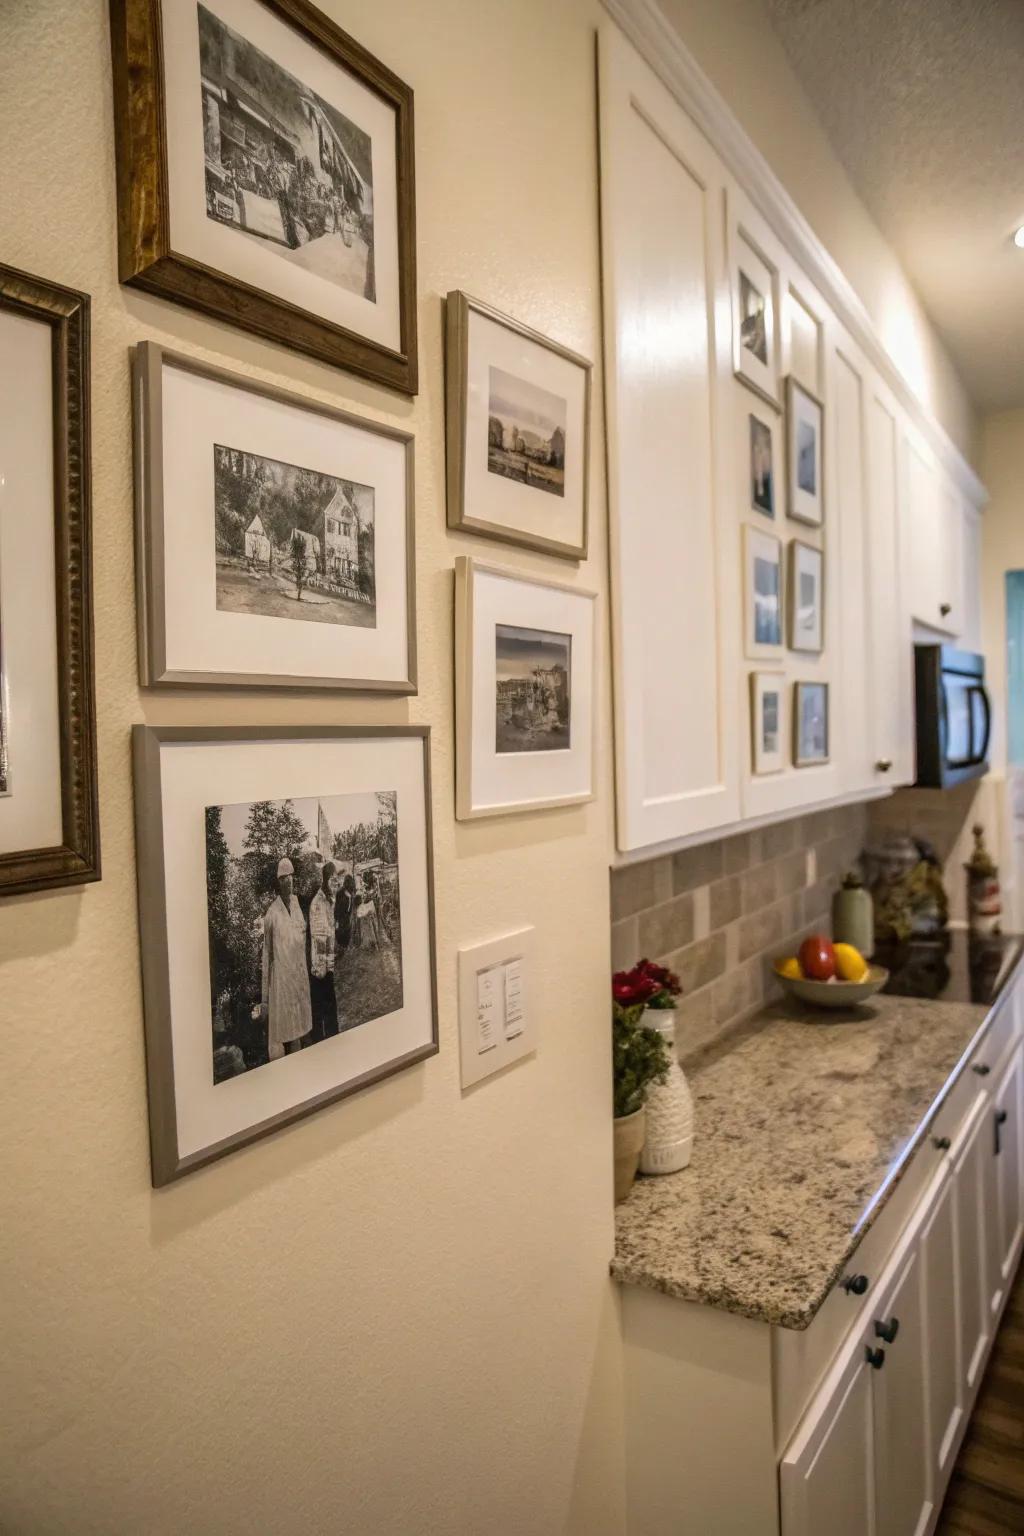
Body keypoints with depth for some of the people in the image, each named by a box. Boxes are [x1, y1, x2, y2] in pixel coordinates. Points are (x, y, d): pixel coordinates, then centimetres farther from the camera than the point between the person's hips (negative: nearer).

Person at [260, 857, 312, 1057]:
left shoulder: (297, 904, 5)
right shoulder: (272, 913, -12)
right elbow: (266, 955, -7)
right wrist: (264, 998, -5)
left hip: (300, 979, 5)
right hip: (280, 981, -5)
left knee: (298, 1030, 12)